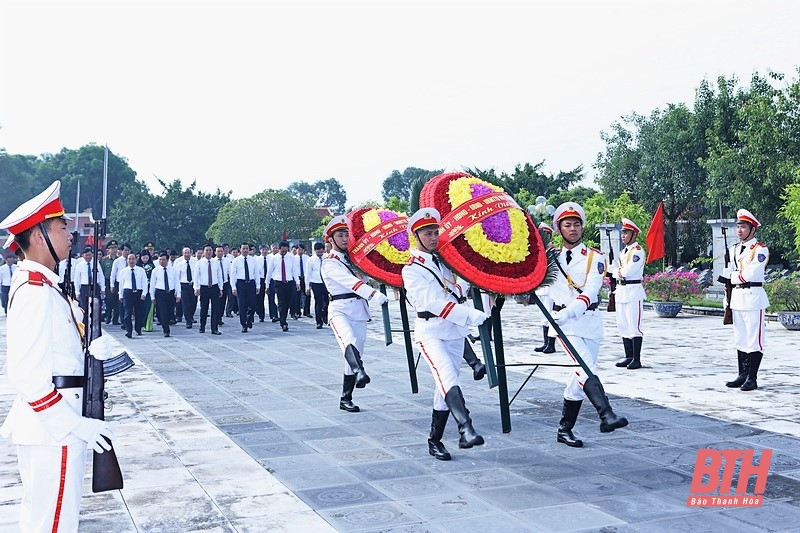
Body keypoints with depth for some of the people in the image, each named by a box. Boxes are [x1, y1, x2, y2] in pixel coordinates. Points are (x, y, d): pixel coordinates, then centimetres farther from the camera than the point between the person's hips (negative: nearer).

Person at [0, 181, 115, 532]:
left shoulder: (43, 286, 12)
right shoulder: (35, 292, -19)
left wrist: (94, 349, -4)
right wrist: (77, 424, -23)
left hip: (50, 424, 10)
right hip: (52, 429, -10)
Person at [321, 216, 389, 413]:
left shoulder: (352, 258, 18)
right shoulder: (330, 263, -6)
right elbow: (351, 282, -21)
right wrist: (374, 294, -34)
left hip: (359, 310, 7)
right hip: (340, 309, -7)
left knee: (355, 354, 7)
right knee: (349, 341, -34)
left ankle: (346, 399, 14)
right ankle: (359, 372, -59)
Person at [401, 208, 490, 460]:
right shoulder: (412, 269, -6)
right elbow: (433, 302, -19)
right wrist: (471, 315, -26)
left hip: (455, 331, 6)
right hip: (430, 331, -6)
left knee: (445, 387, 8)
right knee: (449, 379, -25)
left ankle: (435, 441, 16)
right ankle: (466, 430, -38)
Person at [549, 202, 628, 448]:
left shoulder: (595, 257, 3)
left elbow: (590, 292, -12)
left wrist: (569, 311, -27)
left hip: (590, 321, 2)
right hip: (565, 323, -1)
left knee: (579, 375, 6)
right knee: (586, 368, -22)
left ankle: (565, 429, 16)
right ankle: (606, 416, -30)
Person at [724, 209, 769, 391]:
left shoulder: (760, 249, -8)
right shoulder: (734, 249, 14)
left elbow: (750, 274, -18)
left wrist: (732, 275, -2)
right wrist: (728, 299, 12)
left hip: (753, 297, -7)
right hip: (737, 296, 7)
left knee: (754, 339, -3)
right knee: (740, 339, 11)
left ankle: (752, 378, 1)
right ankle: (742, 375, 18)